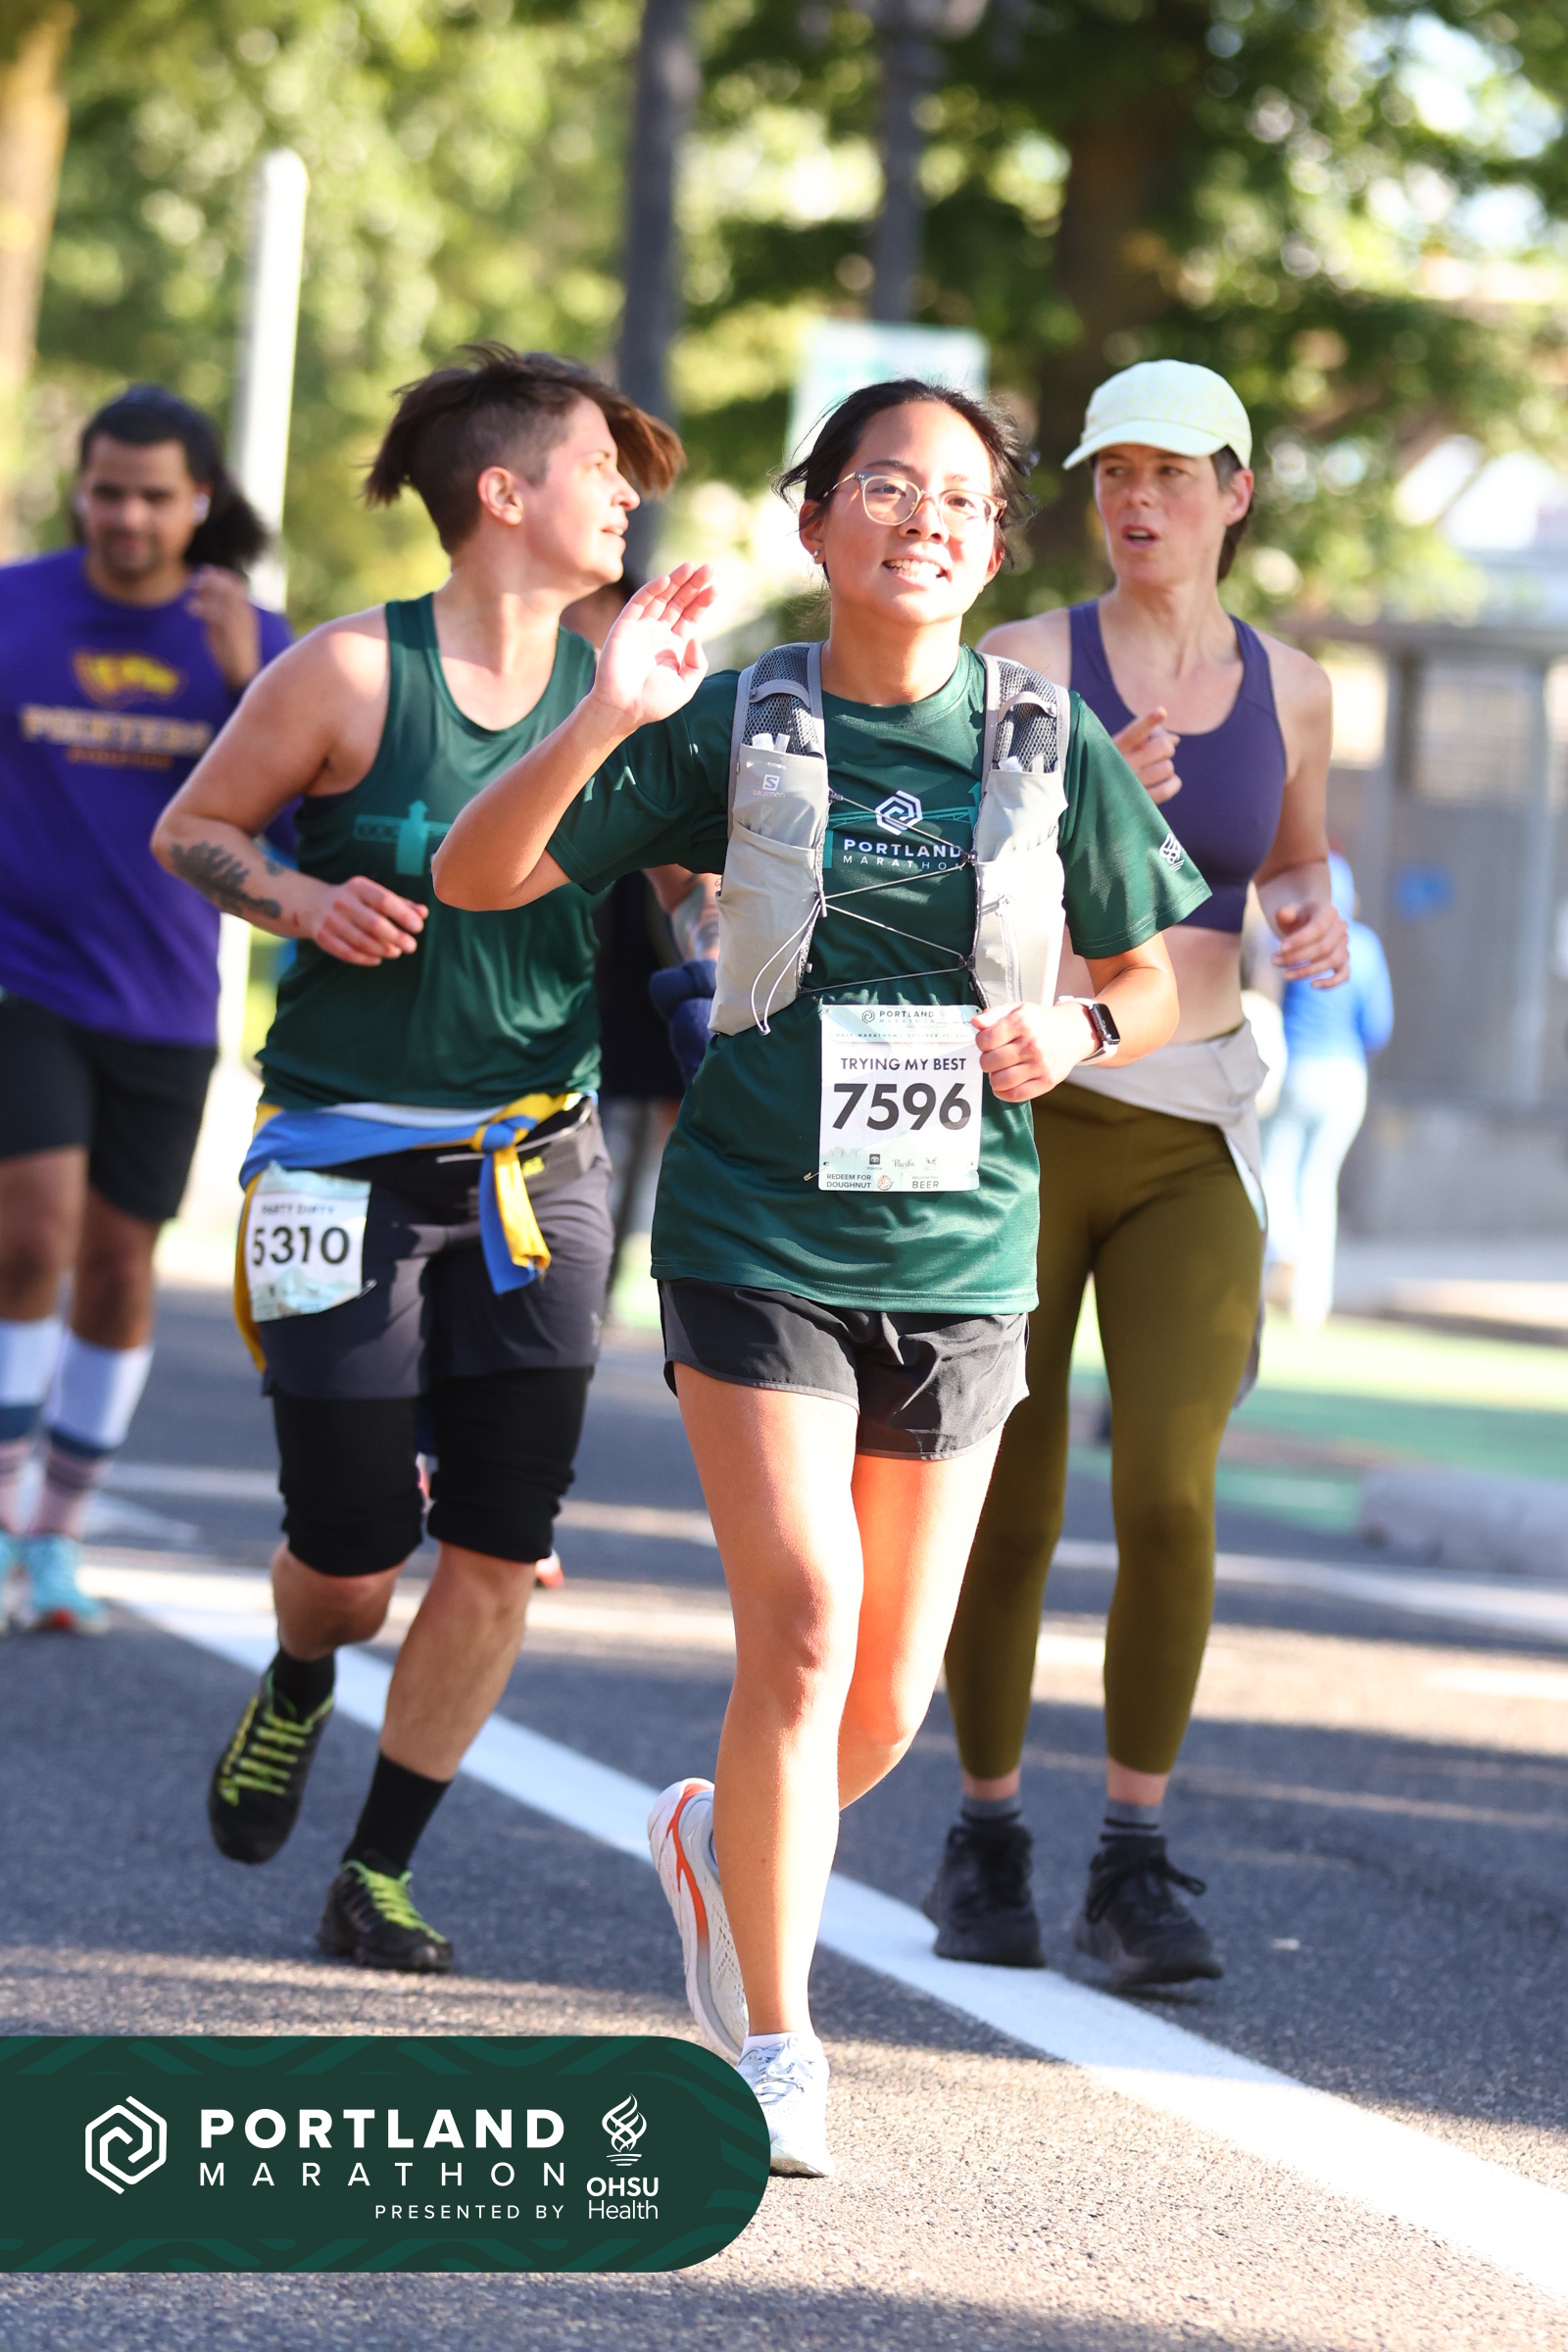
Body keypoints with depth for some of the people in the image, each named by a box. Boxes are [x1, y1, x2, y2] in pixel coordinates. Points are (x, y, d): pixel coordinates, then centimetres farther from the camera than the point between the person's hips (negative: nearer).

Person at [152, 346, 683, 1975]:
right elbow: (189, 830, 3)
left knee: (501, 1550, -2)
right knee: (354, 1548, -1)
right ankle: (298, 1691, 36)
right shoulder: (354, 673, -8)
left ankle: (380, 1875, 13)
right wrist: (300, 899, -15)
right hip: (349, 1156, -3)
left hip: (538, 1163, 4)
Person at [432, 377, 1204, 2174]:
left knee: (889, 1696, 6)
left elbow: (1153, 972, 14)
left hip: (957, 1261, 2)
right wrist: (604, 721, -19)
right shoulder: (739, 724, -2)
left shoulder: (1048, 741, 3)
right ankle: (773, 2050, -2)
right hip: (757, 1234, -2)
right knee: (806, 1621, -15)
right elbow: (478, 875, -3)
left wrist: (1081, 1032, -8)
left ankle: (725, 1845, 40)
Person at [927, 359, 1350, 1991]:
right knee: (1006, 1514, 3)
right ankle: (986, 1834, 25)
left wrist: (1313, 924, -2)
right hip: (1017, 1116, -2)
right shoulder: (1025, 662, -4)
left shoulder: (1288, 690, 6)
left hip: (1191, 1140, 2)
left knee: (1169, 1494, -15)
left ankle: (1135, 1869, -5)